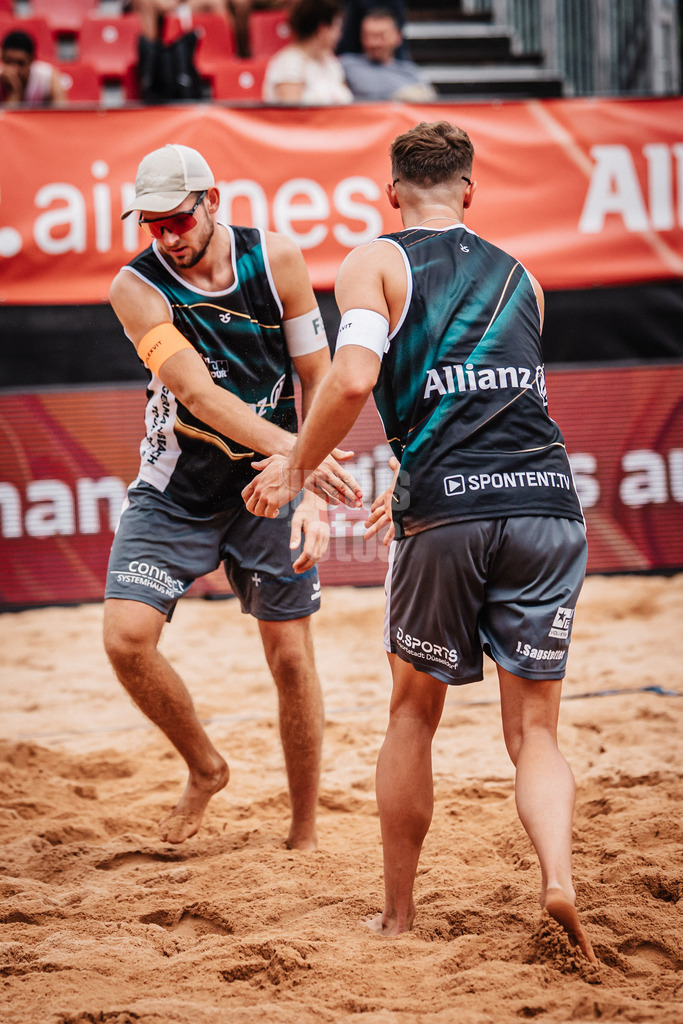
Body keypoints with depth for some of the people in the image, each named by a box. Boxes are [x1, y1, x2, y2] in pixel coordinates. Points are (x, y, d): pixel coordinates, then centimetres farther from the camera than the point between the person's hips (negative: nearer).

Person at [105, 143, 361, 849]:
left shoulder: (275, 261, -8)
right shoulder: (137, 287, -14)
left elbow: (317, 378, -2)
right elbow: (199, 394, -26)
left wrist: (313, 496, -14)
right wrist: (296, 452, -40)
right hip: (176, 491, 0)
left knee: (290, 658, 0)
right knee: (126, 638, -15)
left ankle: (305, 831, 16)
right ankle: (205, 769, 11)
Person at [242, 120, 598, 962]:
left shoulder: (374, 263, 8)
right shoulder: (519, 277, 23)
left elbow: (353, 379, -9)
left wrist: (294, 466, 6)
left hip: (447, 513, -3)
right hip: (549, 500, 3)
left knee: (413, 712, 17)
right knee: (533, 729, 7)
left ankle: (397, 915, 20)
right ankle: (558, 875, -19)